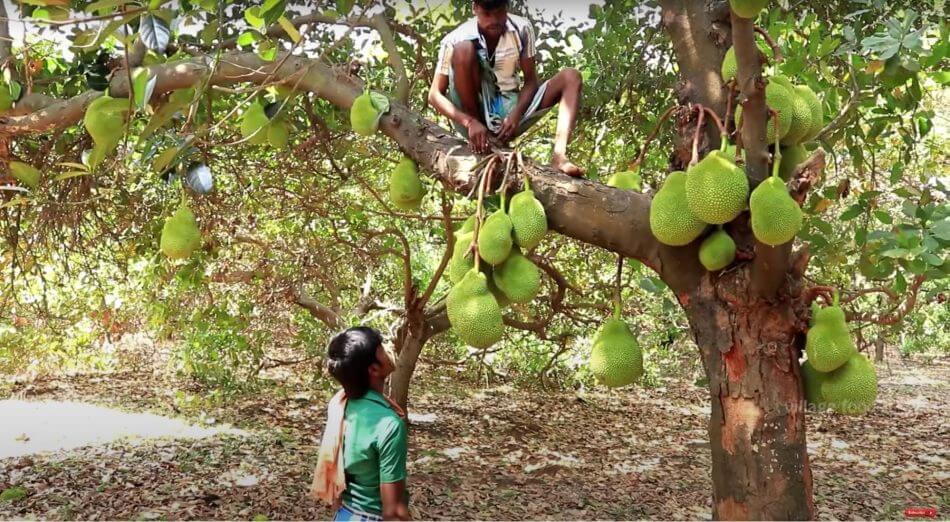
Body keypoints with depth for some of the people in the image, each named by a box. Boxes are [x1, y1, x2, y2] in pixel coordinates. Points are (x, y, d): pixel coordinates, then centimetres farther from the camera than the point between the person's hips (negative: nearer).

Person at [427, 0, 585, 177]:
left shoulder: (521, 29, -4)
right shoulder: (456, 40, -13)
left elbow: (531, 81, -1)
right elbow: (435, 95, -15)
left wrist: (516, 115, -21)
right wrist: (470, 122, -30)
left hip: (508, 111, 4)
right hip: (471, 116, -3)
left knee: (571, 77, -12)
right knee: (463, 49, -26)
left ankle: (559, 156, -34)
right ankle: (476, 140, -18)